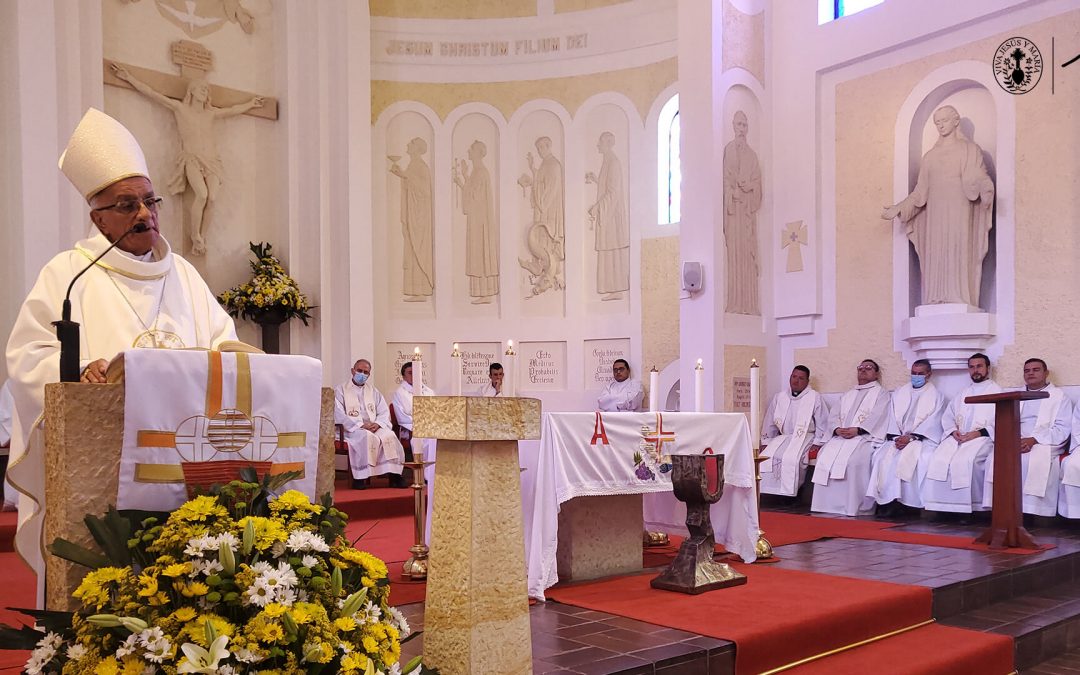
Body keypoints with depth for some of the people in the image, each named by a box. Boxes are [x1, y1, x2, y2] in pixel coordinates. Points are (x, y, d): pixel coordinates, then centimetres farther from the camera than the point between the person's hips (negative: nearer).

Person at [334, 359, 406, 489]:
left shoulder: (373, 391, 21)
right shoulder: (340, 390, 7)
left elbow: (384, 412, 14)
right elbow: (339, 415, -7)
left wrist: (377, 424, -9)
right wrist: (361, 425, -17)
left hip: (374, 428, 4)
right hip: (351, 429, -4)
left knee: (389, 436, -27)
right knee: (366, 437, -37)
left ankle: (394, 476, -29)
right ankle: (360, 478, -34)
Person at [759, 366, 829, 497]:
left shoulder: (815, 398, 3)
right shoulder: (779, 397, 15)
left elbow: (823, 423, 1)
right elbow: (769, 422, 19)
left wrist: (817, 443, -8)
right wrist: (765, 442, 12)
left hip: (805, 437, -4)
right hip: (783, 437, 4)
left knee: (791, 458, -33)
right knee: (766, 457, -24)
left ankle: (790, 493, -23)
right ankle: (771, 493, -19)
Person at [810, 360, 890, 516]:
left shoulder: (881, 393, 13)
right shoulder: (848, 395, 30)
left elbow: (877, 417, -6)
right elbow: (834, 415, 16)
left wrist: (857, 430, -20)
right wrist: (837, 429, -8)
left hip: (865, 437, -5)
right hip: (841, 437, 5)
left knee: (852, 459, -34)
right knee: (825, 455, -23)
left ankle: (852, 507, -29)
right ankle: (828, 505, -20)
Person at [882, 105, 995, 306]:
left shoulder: (969, 150, 8)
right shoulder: (930, 156, 21)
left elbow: (980, 178, -4)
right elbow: (921, 191, 19)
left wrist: (985, 193, -26)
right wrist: (898, 208, 10)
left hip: (959, 215, -4)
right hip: (935, 217, 4)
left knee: (958, 257, -12)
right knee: (936, 258, -3)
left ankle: (959, 302, -15)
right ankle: (937, 303, -5)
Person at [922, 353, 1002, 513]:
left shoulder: (997, 391, 9)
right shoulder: (963, 393, 27)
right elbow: (948, 416, 21)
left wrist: (978, 433, -16)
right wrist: (953, 431, -1)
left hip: (982, 438, -5)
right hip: (957, 437, 5)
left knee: (964, 460, -35)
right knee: (938, 459, -25)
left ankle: (969, 508, -26)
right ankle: (942, 507, -24)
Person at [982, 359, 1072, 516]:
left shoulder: (1059, 396, 12)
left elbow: (1062, 429, 0)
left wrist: (1033, 440, -15)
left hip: (1045, 444, -3)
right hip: (1017, 443, 4)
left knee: (1033, 461, -37)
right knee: (996, 457, -29)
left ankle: (1030, 512, -33)